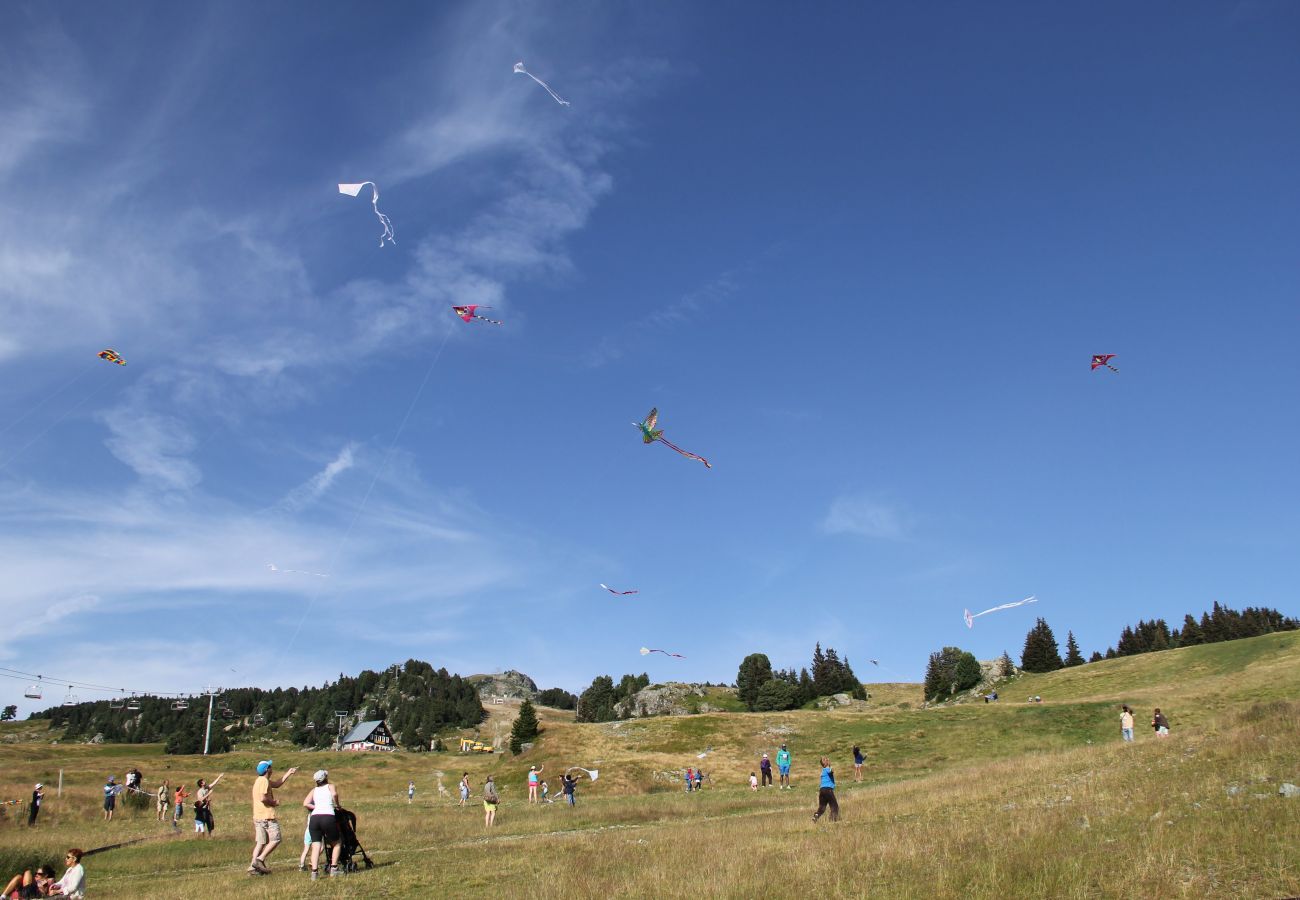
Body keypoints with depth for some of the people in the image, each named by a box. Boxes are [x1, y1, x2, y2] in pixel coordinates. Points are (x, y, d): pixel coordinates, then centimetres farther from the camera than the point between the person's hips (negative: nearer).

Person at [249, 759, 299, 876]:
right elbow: (263, 798, -24)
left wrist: (288, 773, 30)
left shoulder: (261, 780, 19)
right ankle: (260, 859, -12)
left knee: (260, 843, 9)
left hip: (258, 817, 10)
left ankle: (253, 866, 5)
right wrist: (274, 802, -9)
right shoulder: (264, 781, -12)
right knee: (275, 840, -6)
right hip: (267, 817, -10)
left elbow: (277, 784, 30)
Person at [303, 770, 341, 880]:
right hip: (328, 817, -3)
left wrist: (317, 807, 18)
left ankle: (314, 872, -11)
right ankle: (333, 869, 7)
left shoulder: (314, 790, 23)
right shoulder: (330, 786, 15)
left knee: (315, 846, 4)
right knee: (337, 843, 15)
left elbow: (305, 803, 8)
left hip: (314, 818, 3)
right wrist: (336, 805, 7)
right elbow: (334, 794, -8)